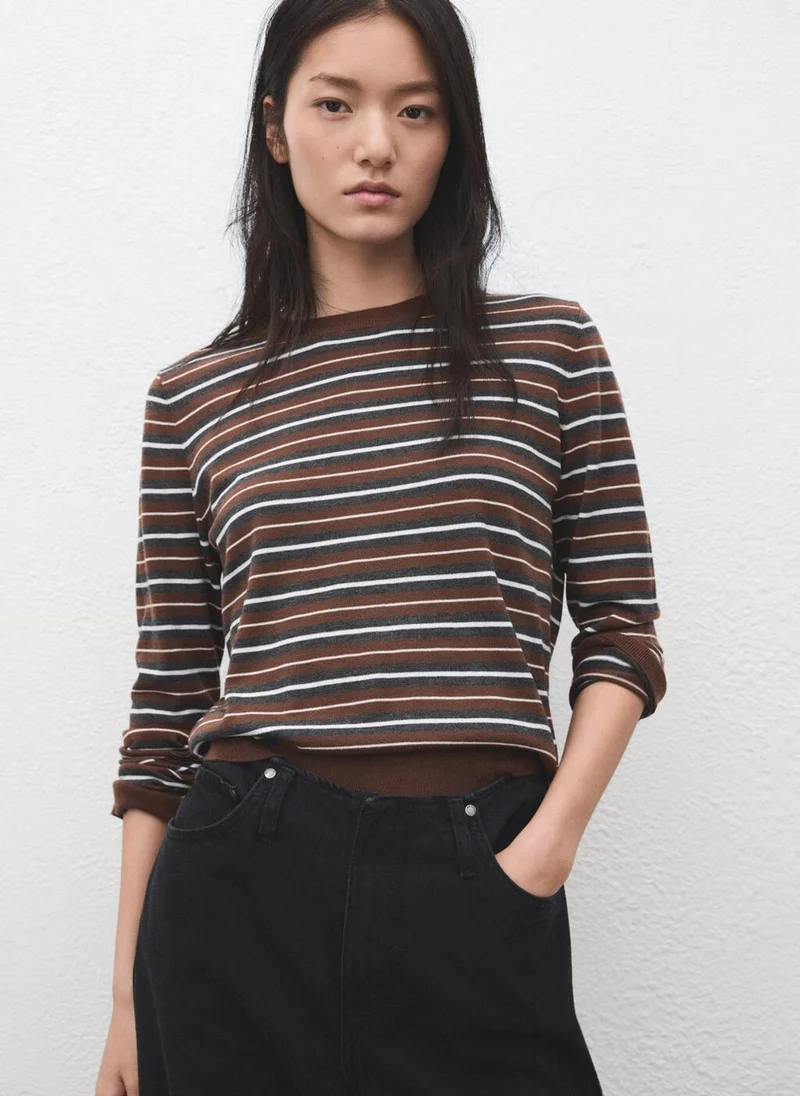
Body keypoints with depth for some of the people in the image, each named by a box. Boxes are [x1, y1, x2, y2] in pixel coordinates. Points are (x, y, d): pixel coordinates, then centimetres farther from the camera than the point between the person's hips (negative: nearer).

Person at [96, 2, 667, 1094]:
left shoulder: (550, 348, 5)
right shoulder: (194, 396, 7)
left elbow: (622, 636, 5)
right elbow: (167, 704, 7)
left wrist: (546, 847, -9)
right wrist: (128, 1002, 7)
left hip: (479, 896, 0)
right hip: (244, 882, 1)